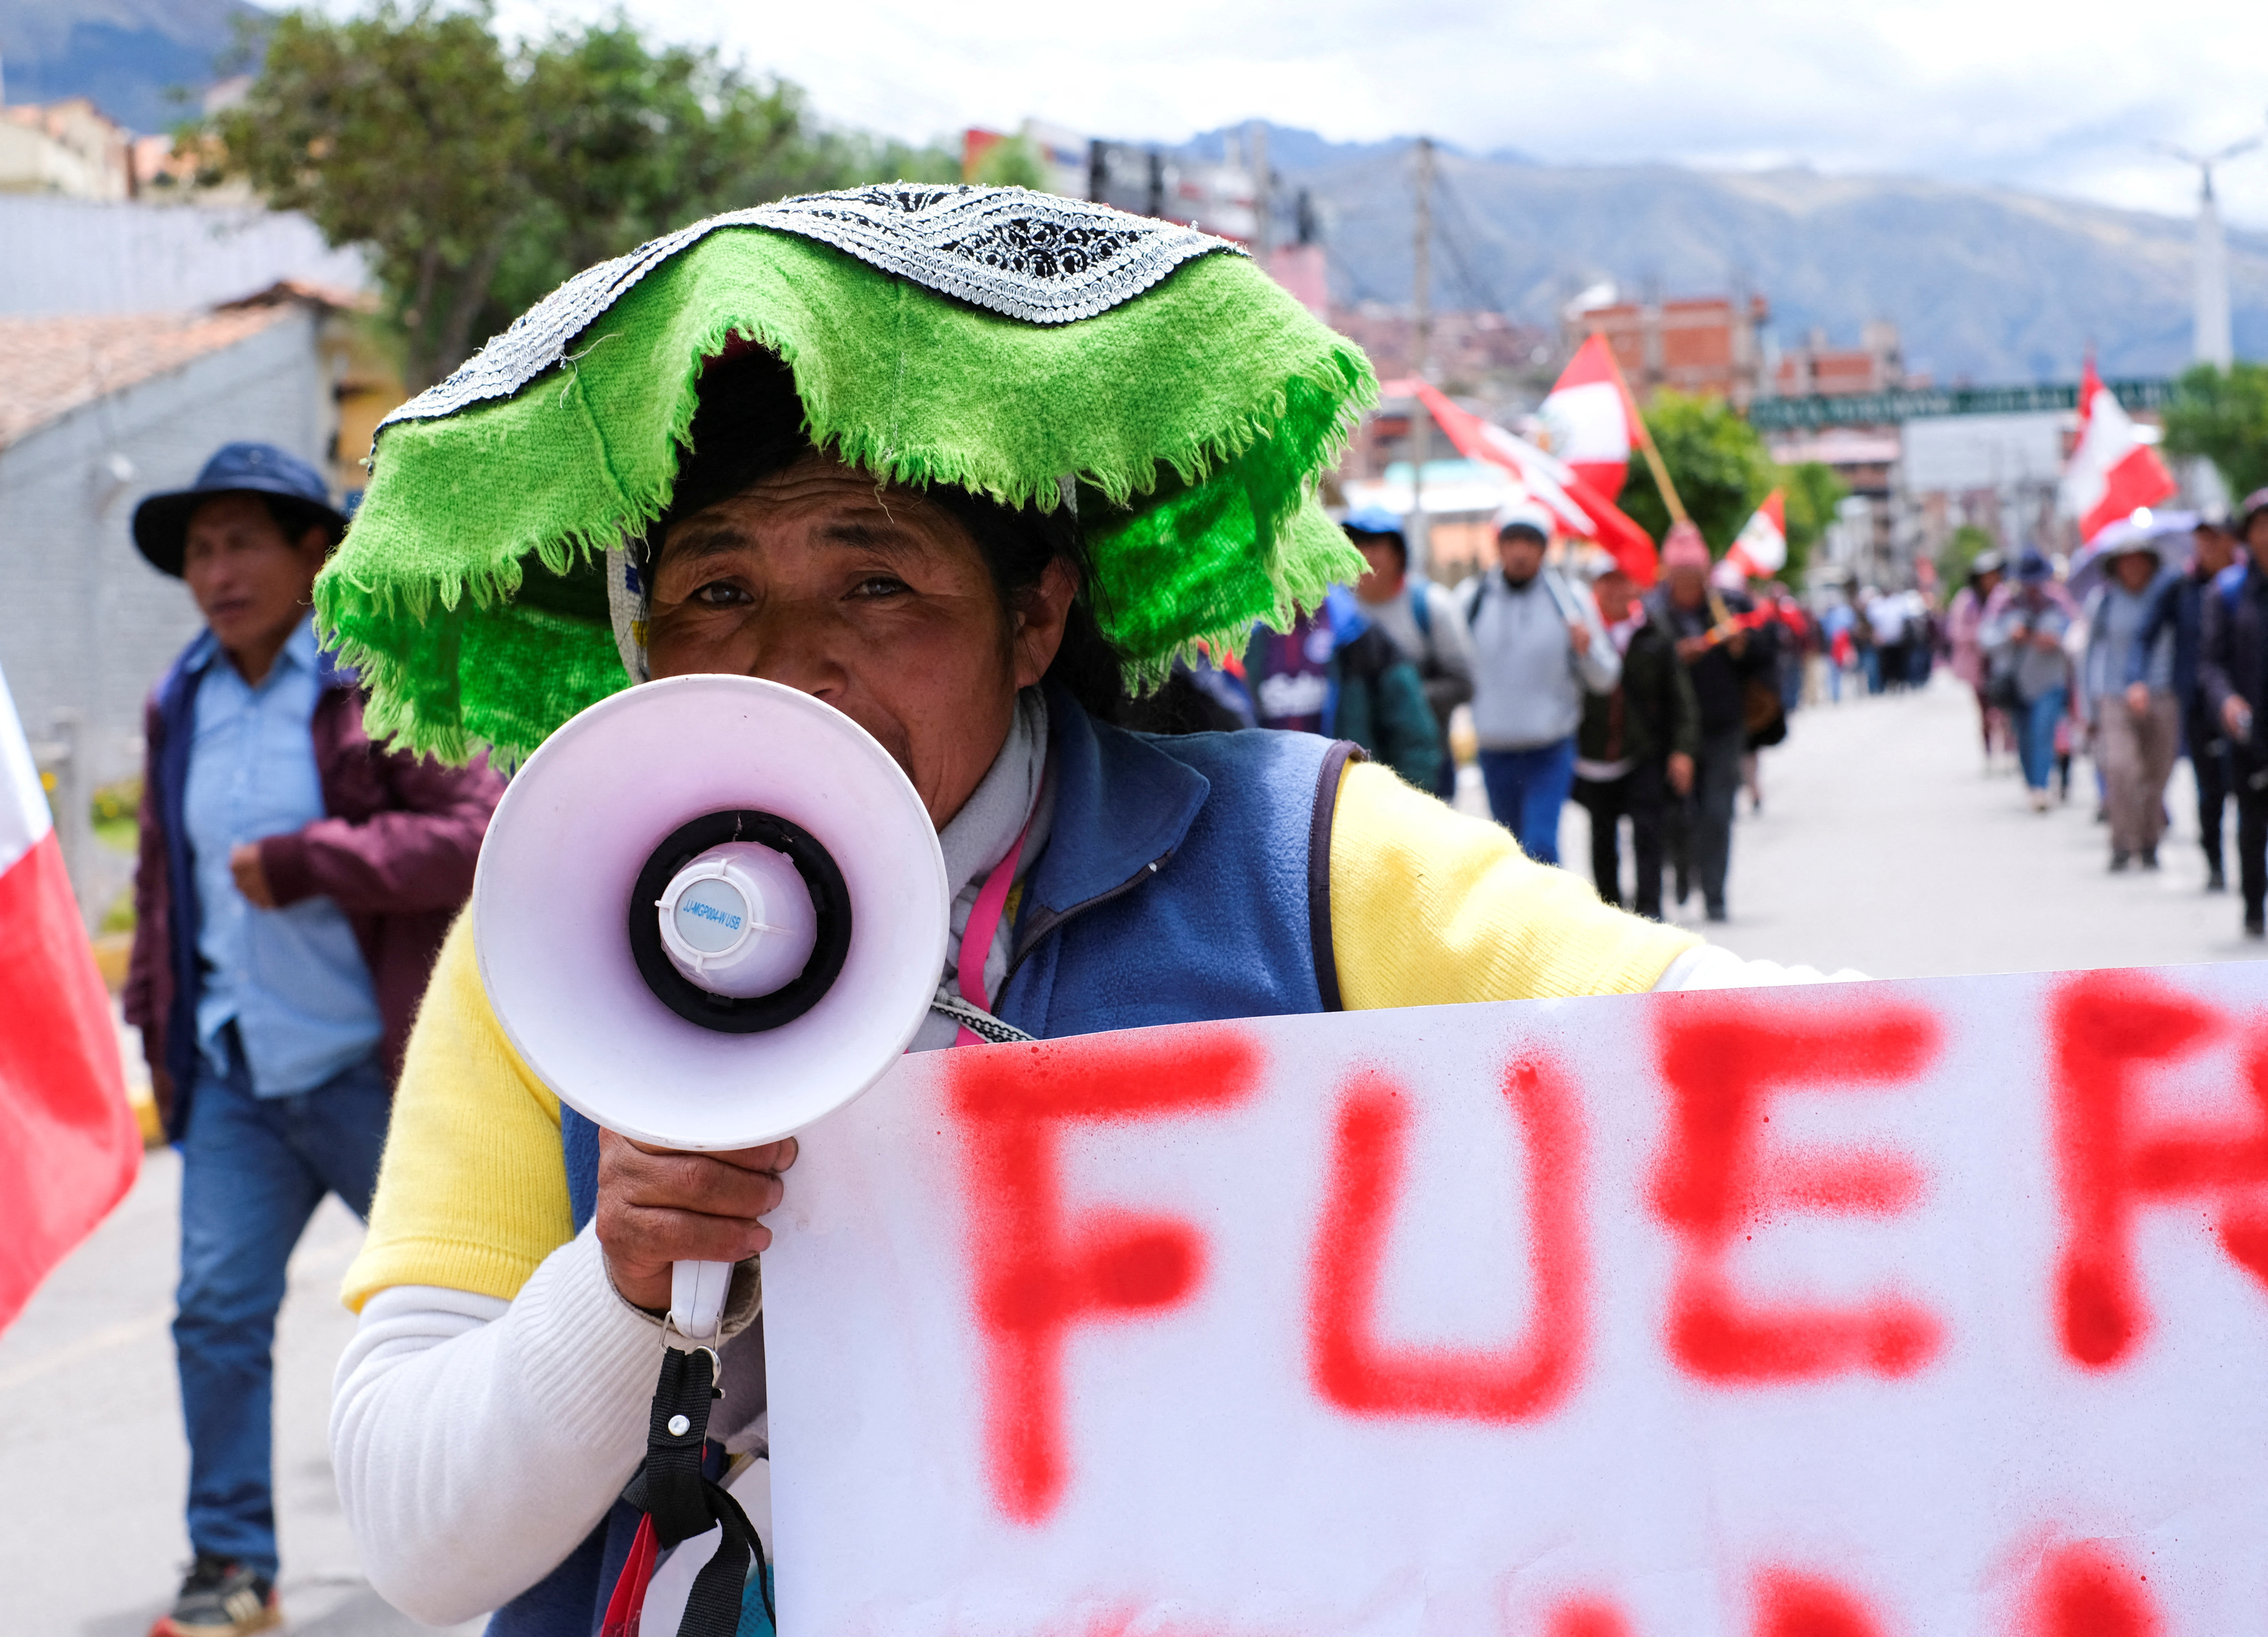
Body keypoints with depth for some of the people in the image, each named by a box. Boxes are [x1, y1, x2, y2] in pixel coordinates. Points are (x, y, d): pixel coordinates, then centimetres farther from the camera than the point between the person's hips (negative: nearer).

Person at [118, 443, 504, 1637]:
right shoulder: (182, 705, 9)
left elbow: (477, 836, -19)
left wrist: (301, 865, -21)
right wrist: (156, 1019, 16)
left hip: (374, 1069, -4)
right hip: (235, 1077, 5)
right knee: (217, 1306, -3)